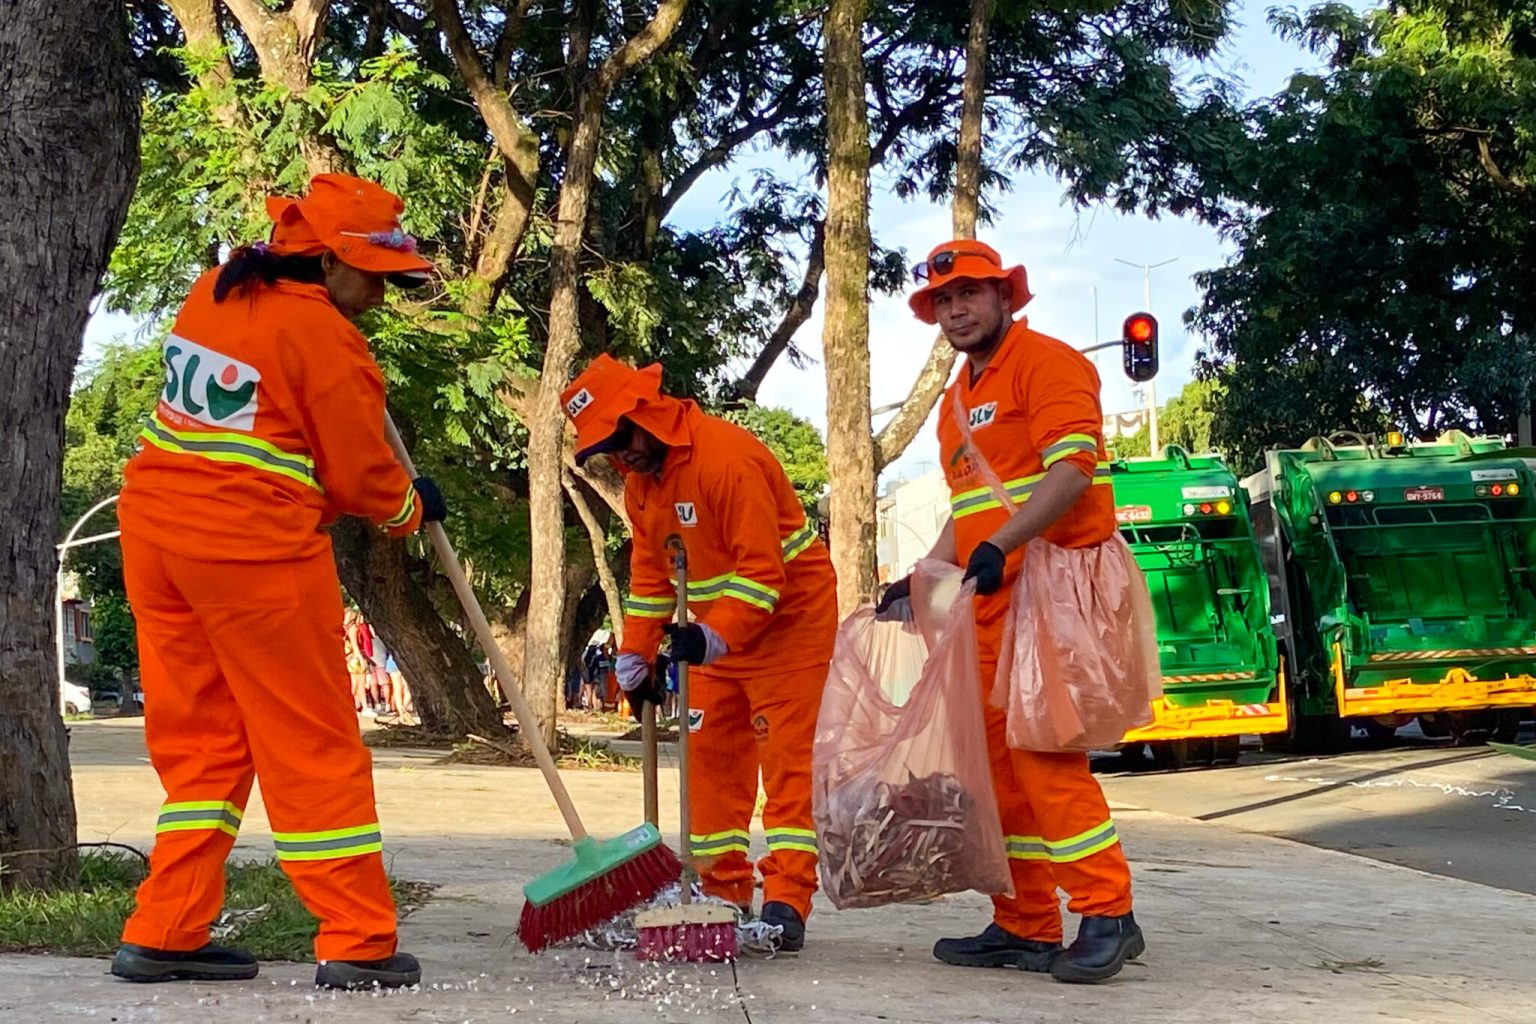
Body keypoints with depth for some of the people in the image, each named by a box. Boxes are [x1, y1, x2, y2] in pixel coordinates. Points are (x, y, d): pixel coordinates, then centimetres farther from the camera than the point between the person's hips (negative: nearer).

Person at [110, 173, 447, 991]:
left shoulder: (213, 293, 10)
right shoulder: (324, 337, -12)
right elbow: (360, 476, -6)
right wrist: (413, 509, 13)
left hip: (155, 526, 8)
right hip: (255, 550, -8)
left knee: (197, 740, 14)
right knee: (314, 747, 1)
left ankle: (163, 935, 14)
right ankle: (359, 944, 5)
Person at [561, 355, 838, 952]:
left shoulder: (727, 456, -26)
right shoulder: (640, 478, 3)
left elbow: (762, 570, -28)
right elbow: (650, 572, 12)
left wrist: (715, 637, -35)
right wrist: (636, 660, 8)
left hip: (788, 620, -9)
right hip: (717, 631, 9)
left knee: (786, 763, -9)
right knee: (711, 759, 7)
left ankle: (787, 904, -11)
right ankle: (723, 892, 13)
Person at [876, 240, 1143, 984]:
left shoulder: (1046, 363, -5)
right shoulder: (957, 401, 22)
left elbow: (1072, 470, -19)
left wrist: (999, 547, -28)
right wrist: (919, 583, 15)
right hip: (988, 601, 9)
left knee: (1042, 751, -14)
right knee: (998, 758, 7)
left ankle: (1107, 916, -8)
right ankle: (1025, 927, 13)